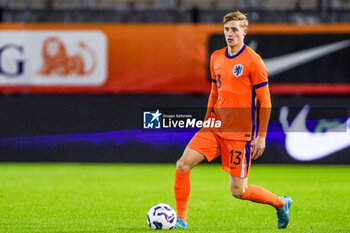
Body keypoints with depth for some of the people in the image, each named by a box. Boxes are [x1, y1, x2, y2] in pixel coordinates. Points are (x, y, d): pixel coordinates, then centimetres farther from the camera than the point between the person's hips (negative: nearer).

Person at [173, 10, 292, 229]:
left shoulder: (253, 60, -10)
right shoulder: (216, 58, 9)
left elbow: (265, 101, -8)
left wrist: (261, 136, -11)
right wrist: (207, 120, 21)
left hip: (241, 133, -6)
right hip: (216, 128, 6)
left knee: (238, 190, -3)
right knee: (183, 164, -11)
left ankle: (281, 203, 23)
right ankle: (180, 220, 0)